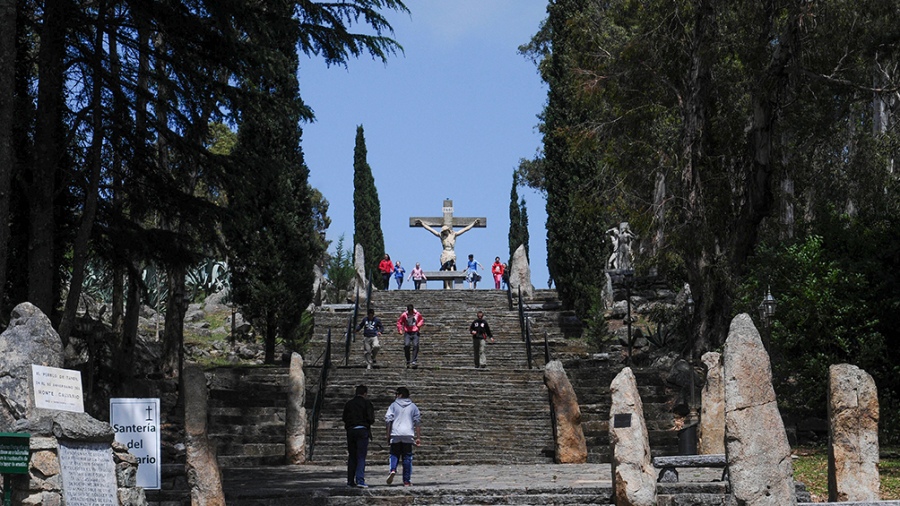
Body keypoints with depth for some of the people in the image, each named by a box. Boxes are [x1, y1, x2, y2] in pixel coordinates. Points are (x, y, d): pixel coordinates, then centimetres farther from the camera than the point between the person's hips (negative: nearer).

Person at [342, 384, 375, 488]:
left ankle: (350, 480, 14)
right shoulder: (366, 403, -3)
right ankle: (360, 480, -15)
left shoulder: (348, 404, 10)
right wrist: (368, 422, 12)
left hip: (350, 430, 4)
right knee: (361, 457, -5)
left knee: (351, 456, 12)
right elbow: (371, 419, -8)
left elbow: (344, 418, 8)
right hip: (362, 430, -4)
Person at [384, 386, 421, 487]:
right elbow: (418, 422, 7)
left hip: (395, 434, -1)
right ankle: (407, 481, 4)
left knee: (394, 455, 10)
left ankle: (393, 470, -19)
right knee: (407, 457, 6)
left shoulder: (393, 405, 6)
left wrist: (388, 436, 5)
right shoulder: (413, 406, 11)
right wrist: (418, 437, 9)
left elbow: (388, 420, 0)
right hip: (408, 435, 1)